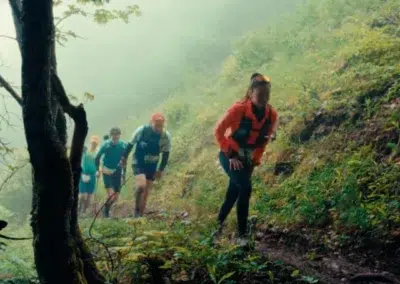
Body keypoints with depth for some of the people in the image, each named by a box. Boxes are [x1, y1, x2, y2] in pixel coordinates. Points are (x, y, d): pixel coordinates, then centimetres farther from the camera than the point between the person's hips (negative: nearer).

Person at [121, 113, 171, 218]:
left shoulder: (166, 136, -15)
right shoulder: (141, 130, -20)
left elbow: (166, 154, -2)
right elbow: (131, 144, -3)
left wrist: (160, 170, -2)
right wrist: (124, 157, 6)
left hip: (152, 166, 3)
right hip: (138, 163, -3)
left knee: (146, 191, 7)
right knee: (141, 185, -24)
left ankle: (140, 215, 20)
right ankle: (136, 209, -5)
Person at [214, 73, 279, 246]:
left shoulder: (272, 114, -10)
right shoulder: (238, 109, -23)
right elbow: (219, 131, -15)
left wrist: (256, 160, 5)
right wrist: (230, 155, -17)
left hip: (247, 159, 5)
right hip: (230, 157, -5)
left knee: (233, 193, 11)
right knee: (245, 188, -22)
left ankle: (219, 222, 35)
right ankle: (242, 233, -12)